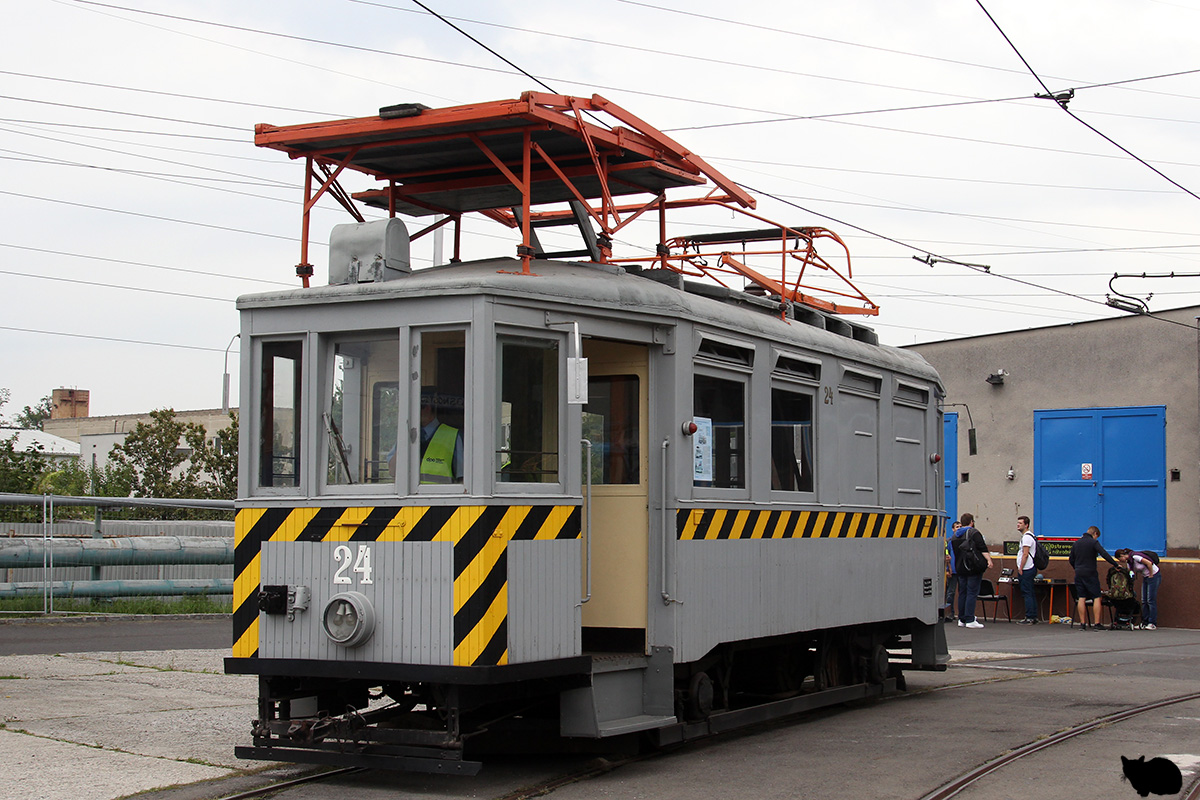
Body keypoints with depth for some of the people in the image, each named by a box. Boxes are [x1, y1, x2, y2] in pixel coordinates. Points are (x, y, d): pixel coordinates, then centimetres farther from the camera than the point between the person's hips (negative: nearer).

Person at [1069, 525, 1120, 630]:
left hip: (1079, 574, 5)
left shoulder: (1076, 543, 12)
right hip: (1091, 574, -5)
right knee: (1096, 598, 0)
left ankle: (1082, 624, 3)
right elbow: (1104, 554, -17)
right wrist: (1116, 565, -13)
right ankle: (1096, 624, -6)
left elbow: (1071, 560, 14)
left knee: (1081, 599, 5)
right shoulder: (1094, 542, -7)